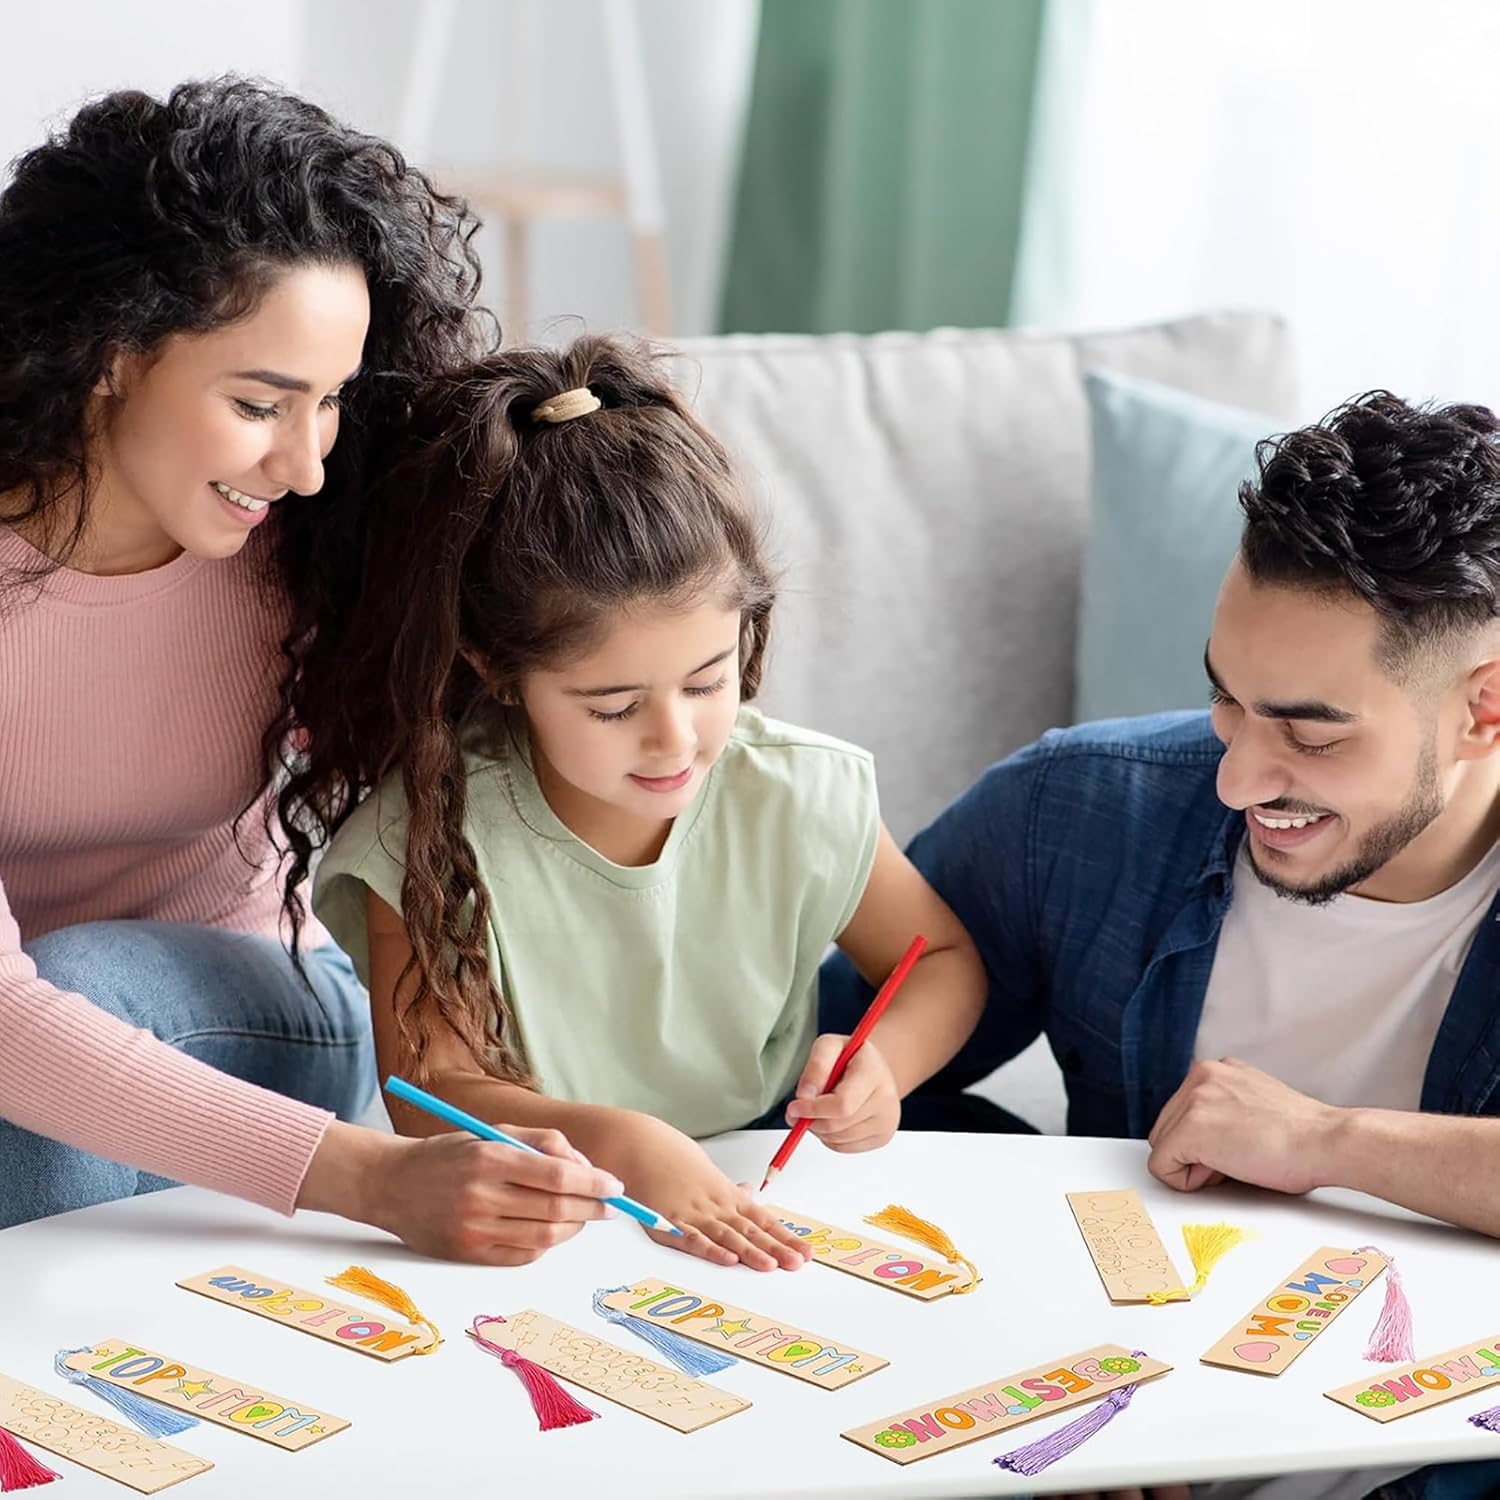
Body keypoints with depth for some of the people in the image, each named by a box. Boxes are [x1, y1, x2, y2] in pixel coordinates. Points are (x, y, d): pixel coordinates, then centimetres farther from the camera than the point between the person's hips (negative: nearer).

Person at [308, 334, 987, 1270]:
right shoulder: (433, 834, -15)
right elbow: (432, 1088, -15)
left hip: (760, 1207, 2)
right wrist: (620, 1143, -31)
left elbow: (944, 960, 8)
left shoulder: (801, 800, -8)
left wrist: (885, 1062, -14)